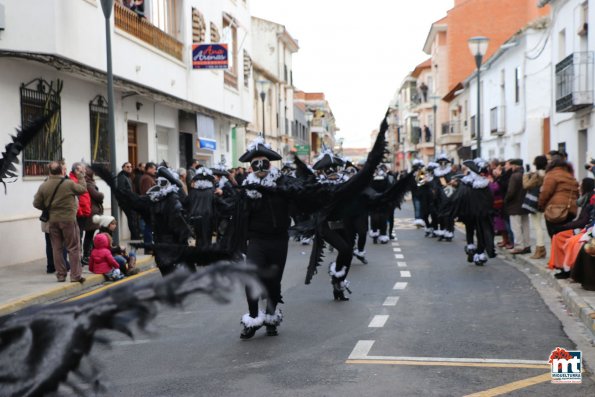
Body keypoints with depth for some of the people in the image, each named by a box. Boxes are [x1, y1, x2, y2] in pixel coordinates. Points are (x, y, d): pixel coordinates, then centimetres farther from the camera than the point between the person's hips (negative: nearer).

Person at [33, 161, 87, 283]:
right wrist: (80, 175, 16)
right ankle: (76, 275, 3)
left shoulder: (43, 186, -1)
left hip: (52, 220, 4)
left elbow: (37, 204, 2)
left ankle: (60, 275, 14)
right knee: (73, 248, 4)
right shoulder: (69, 183, -11)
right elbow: (83, 189, 4)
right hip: (68, 219, -3)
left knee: (57, 249, 11)